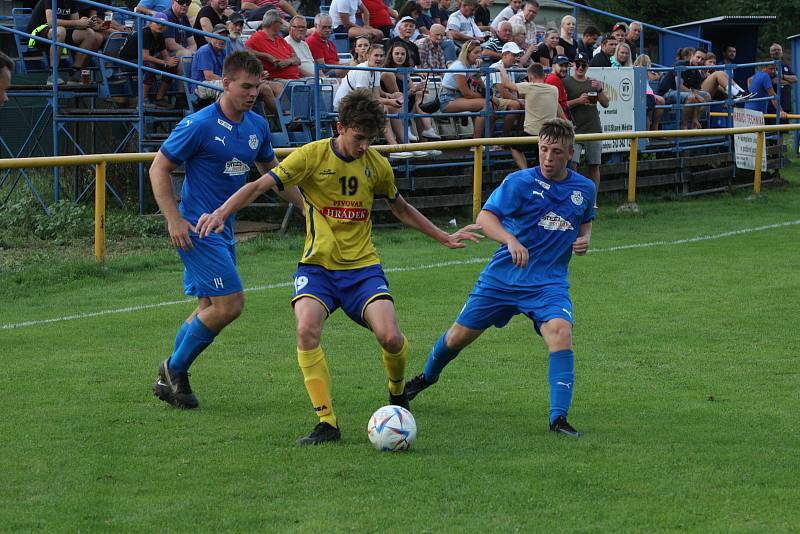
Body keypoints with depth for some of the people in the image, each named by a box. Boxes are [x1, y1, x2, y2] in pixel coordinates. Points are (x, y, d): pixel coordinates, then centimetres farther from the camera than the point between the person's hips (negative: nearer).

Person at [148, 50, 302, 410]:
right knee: (230, 304, -13)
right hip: (198, 230, -8)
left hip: (223, 230, 8)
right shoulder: (199, 125, -16)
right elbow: (159, 169, -11)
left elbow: (272, 171, 23)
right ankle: (175, 370, 2)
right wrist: (174, 221, -19)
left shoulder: (257, 126, 7)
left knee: (210, 308, 12)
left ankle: (170, 379, 23)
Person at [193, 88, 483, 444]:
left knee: (390, 336, -19)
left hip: (363, 266, 2)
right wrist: (221, 213, -25)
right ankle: (327, 423, -20)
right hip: (317, 266, -2)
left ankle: (397, 392, 17)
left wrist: (444, 238, 28)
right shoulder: (312, 156, -7)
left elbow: (401, 208, 24)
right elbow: (259, 186, -9)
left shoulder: (377, 165, 5)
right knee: (307, 330, -29)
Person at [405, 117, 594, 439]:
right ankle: (426, 377, 42)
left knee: (560, 332, -27)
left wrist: (584, 239, 2)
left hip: (549, 282, 1)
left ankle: (558, 418, -25)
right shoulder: (520, 182, -10)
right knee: (459, 335, 9)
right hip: (502, 276, -1)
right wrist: (511, 240, -32)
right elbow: (485, 217, -15)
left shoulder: (585, 189, 3)